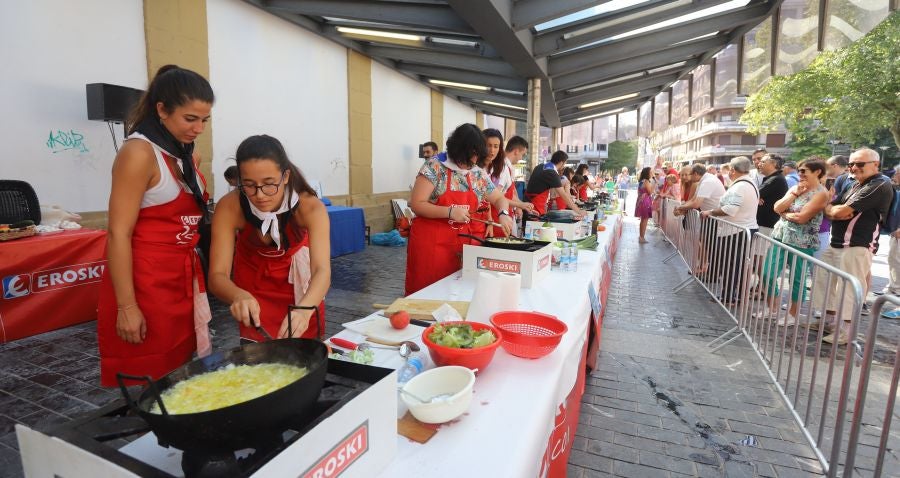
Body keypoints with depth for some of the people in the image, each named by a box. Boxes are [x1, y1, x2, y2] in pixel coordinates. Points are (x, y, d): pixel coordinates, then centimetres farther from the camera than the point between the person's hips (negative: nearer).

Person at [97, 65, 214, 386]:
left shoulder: (187, 156, 10)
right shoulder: (139, 153, -13)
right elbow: (118, 234, -17)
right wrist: (126, 306, -19)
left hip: (183, 280, 7)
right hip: (146, 283, -7)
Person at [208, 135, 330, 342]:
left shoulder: (310, 207, -34)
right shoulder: (230, 207, -31)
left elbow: (322, 270, -44)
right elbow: (217, 275, -32)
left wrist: (305, 309, -63)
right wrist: (239, 296, -55)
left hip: (301, 286, 0)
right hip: (254, 286, 0)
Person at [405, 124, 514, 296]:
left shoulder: (478, 175, 6)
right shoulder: (434, 167, -9)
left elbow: (499, 198, 17)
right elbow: (416, 204, -13)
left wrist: (503, 213, -5)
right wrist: (450, 211, -23)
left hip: (460, 242, 5)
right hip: (430, 242, -4)